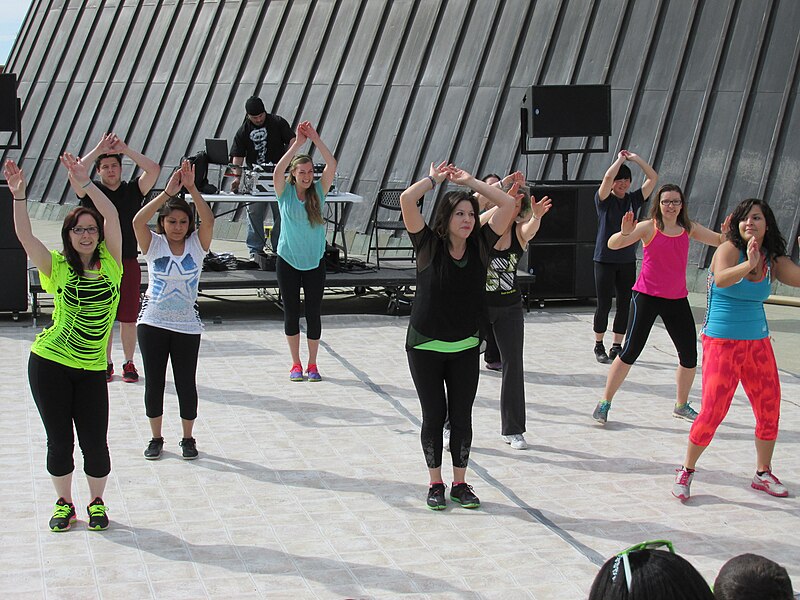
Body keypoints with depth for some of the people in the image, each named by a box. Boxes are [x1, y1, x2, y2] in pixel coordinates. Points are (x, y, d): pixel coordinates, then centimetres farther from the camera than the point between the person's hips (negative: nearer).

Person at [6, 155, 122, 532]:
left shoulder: (110, 263, 3)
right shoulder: (57, 267, 1)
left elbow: (112, 217, -9)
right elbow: (25, 236, -12)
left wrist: (86, 185, -18)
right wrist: (18, 196, -23)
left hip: (92, 369, 1)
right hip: (49, 363, -1)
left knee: (95, 443, 1)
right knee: (59, 441, 6)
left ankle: (97, 503, 24)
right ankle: (64, 504, 26)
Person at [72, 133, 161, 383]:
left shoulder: (132, 191, 5)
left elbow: (154, 169, -9)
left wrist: (125, 150, -12)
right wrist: (98, 149, -18)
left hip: (128, 262, 0)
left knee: (128, 319, 4)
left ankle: (129, 363, 18)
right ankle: (106, 364, 18)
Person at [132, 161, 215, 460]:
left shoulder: (197, 244, -2)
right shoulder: (154, 245, -3)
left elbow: (209, 221, -20)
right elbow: (138, 221, -21)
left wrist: (191, 188, -29)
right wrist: (168, 192, -27)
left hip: (187, 325, 0)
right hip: (153, 322, 0)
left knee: (186, 384, 3)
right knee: (153, 382, 6)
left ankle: (188, 438, 19)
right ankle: (156, 437, 21)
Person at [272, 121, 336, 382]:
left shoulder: (318, 192, -2)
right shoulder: (285, 193, -5)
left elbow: (332, 165, -15)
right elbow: (278, 170, -24)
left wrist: (315, 139, -23)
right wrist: (298, 143, -28)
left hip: (315, 261, 1)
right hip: (288, 260, -1)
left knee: (313, 313, 3)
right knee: (291, 312, 6)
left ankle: (312, 364, 14)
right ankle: (295, 364, 17)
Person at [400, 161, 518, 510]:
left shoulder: (480, 245, -1)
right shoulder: (428, 245, -9)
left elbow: (508, 204, -3)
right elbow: (407, 200, -19)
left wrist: (470, 181, -1)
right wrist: (435, 178, -5)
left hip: (465, 347, 3)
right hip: (425, 346, -2)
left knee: (462, 417, 7)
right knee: (434, 416, 6)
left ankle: (460, 484, 20)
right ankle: (435, 484, 19)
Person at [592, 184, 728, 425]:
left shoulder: (688, 228, 4)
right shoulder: (649, 227, -9)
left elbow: (719, 241, 11)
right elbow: (612, 244, -17)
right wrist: (625, 233, -39)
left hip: (677, 299, 5)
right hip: (647, 296, -5)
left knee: (689, 355, 8)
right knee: (631, 351, -8)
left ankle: (681, 405, 27)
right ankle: (605, 403, 1)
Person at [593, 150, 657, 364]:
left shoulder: (633, 200, 7)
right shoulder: (604, 200, -4)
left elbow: (653, 178, 4)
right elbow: (607, 177, -21)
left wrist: (635, 159, 0)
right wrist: (620, 159, -8)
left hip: (627, 260, 4)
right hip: (605, 259, -4)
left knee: (625, 305, 4)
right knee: (604, 305, 0)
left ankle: (617, 346, 14)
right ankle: (599, 346, 15)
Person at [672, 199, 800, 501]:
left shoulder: (774, 261, 4)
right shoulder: (729, 249, -13)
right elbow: (721, 279, -33)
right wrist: (749, 265, -50)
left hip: (758, 343, 6)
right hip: (722, 342, -6)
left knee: (770, 410, 8)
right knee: (712, 413, -9)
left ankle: (763, 474, 27)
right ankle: (686, 471, 10)